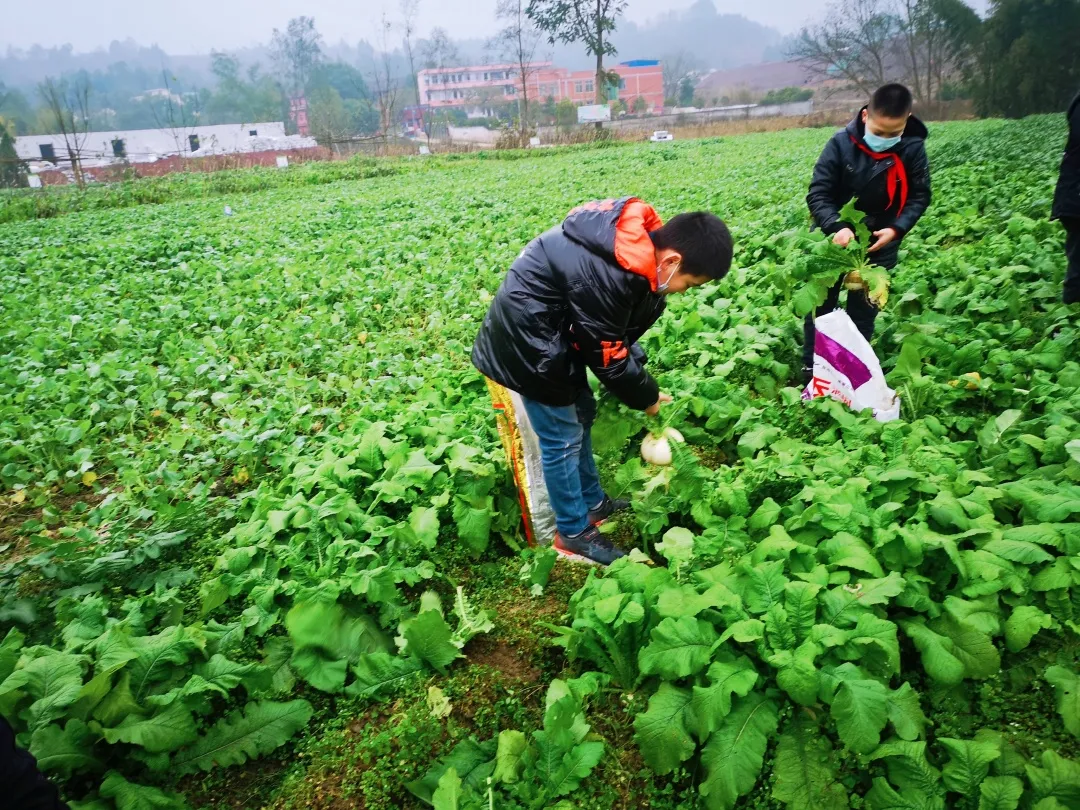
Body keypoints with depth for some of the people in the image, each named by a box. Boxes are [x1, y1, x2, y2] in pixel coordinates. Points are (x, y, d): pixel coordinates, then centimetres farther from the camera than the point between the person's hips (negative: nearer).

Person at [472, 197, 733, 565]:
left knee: (581, 413, 20)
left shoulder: (639, 239, -6)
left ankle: (592, 503, 38)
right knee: (562, 439, 1)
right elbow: (607, 357, -22)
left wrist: (642, 380, 1)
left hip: (552, 330, 10)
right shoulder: (604, 275, -35)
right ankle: (573, 533, 20)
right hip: (528, 342, -10)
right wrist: (646, 396, -6)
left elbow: (619, 332, 5)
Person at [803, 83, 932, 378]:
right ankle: (811, 367, 21)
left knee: (864, 310, 9)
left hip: (880, 243, 1)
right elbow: (818, 194, -17)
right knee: (821, 304, 8)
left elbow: (919, 197, -3)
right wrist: (837, 227, -33)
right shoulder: (841, 144, -17)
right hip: (837, 238, -1)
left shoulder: (913, 148, -12)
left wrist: (897, 229, -21)